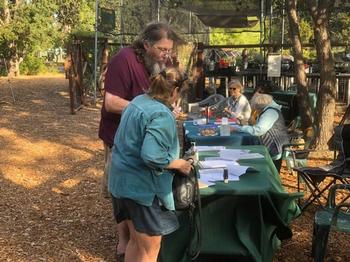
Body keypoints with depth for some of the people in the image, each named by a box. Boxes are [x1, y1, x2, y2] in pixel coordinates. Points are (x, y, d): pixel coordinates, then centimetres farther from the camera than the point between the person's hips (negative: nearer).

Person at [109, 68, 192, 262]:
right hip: (143, 186, -9)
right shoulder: (161, 115, -22)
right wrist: (179, 164, -15)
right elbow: (152, 156, -31)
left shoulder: (137, 102, 6)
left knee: (136, 240, 23)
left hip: (122, 180, 9)